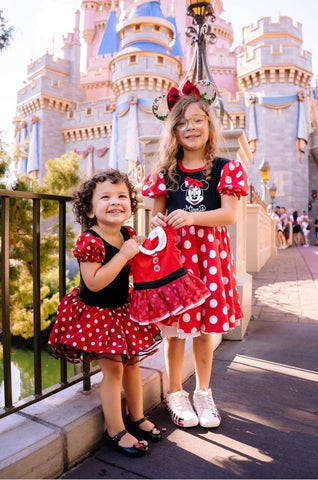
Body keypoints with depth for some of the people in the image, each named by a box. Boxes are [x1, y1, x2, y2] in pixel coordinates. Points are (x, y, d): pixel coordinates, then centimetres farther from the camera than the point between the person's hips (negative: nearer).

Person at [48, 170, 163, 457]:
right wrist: (124, 254, -30)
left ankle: (137, 417, 39)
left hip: (122, 309, 7)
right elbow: (94, 282, -30)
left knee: (132, 364, 17)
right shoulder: (90, 241, -24)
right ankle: (116, 431, 23)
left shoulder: (129, 235, -3)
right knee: (112, 369, 2)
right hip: (96, 313, -7)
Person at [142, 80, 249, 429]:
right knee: (175, 327, 5)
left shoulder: (224, 169, 2)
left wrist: (192, 217, -21)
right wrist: (157, 222, -15)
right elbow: (157, 213, 8)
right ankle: (175, 393, 26)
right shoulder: (165, 172, 6)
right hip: (174, 252, 0)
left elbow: (229, 214, -7)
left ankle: (203, 392, 31)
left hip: (209, 251, 0)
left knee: (205, 328, 10)